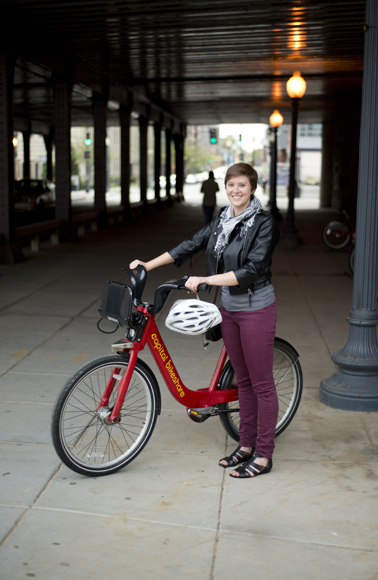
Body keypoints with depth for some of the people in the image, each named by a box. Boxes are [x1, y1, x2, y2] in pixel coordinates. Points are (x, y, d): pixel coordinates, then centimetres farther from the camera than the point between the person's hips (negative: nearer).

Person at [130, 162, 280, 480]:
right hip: (229, 308, 7)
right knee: (243, 380, 15)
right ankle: (246, 445, 27)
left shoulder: (264, 224, -14)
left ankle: (263, 456, 10)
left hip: (256, 310, -7)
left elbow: (250, 271, -23)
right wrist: (149, 265, 6)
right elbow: (192, 244, 11)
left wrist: (204, 280, -26)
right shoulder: (223, 220, 8)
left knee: (261, 383, 1)